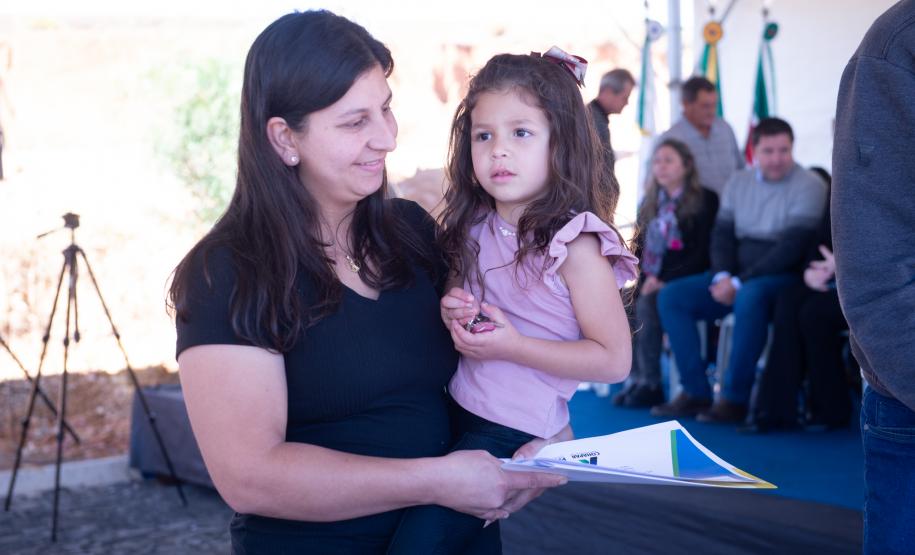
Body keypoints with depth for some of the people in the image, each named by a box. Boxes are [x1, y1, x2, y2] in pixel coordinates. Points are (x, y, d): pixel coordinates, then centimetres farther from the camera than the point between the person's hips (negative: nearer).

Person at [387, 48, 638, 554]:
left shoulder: (573, 242, -16)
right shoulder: (475, 227, 3)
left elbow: (613, 359, -15)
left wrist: (511, 346, -20)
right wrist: (451, 312, -3)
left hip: (516, 435, -7)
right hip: (458, 413, 7)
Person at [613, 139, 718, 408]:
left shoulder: (704, 201, 0)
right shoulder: (650, 203, 18)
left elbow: (702, 253, -9)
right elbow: (638, 249, 17)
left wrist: (665, 280, -18)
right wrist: (645, 279, -5)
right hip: (650, 283, 5)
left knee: (647, 304, -31)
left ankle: (650, 385, -24)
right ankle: (635, 378, -21)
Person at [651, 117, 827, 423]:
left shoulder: (809, 186, -7)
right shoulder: (739, 183, 13)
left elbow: (793, 247, -16)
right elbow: (722, 233, 12)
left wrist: (740, 282, -20)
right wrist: (722, 276, -10)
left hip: (783, 277, -6)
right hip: (736, 275, 7)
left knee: (750, 297, -40)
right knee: (671, 296, -10)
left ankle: (735, 397, -30)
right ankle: (695, 391, -14)